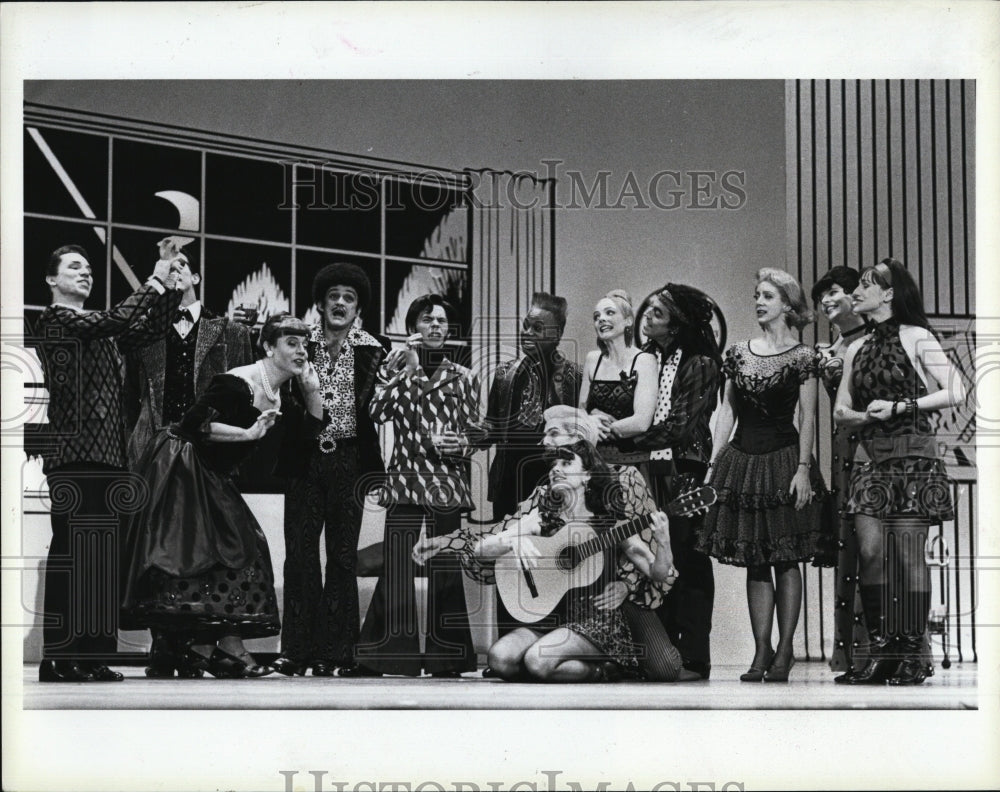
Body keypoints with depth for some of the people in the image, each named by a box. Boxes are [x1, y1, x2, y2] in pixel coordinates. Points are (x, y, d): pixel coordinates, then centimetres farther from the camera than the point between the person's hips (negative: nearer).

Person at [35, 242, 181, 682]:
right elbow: (116, 320, -15)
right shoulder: (55, 320, -2)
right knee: (72, 554, -9)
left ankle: (91, 657, 5)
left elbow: (147, 329, 14)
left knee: (99, 558, 4)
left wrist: (170, 287, 2)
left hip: (106, 454, 8)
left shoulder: (99, 330, 22)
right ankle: (59, 658, -7)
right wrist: (156, 282, -9)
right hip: (75, 455, -8)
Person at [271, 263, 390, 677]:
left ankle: (334, 650, 7)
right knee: (299, 552, -1)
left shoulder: (374, 349, 5)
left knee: (342, 554, 3)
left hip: (350, 460, 0)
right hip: (305, 458, 0)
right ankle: (297, 648, 3)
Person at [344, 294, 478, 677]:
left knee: (445, 570, 0)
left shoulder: (463, 378, 12)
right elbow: (378, 411, -6)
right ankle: (380, 655, -2)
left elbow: (475, 432, 13)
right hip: (405, 480, -1)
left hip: (447, 483, 1)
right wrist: (404, 371, -12)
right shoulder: (396, 370, 10)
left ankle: (446, 656, 5)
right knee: (395, 568, -6)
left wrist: (459, 445, -8)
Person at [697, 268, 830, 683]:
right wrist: (714, 463, 5)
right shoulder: (737, 353, 10)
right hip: (743, 459, 4)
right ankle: (761, 650, 9)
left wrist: (803, 468, -12)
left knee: (786, 560, -2)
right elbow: (727, 411, 11)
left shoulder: (801, 356, -1)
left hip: (784, 458, -4)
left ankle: (784, 650, 2)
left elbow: (807, 417, -4)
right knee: (755, 562, 5)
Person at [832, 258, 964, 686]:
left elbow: (955, 392, -8)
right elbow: (840, 410, 17)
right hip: (871, 461, 5)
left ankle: (912, 655, 0)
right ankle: (879, 654, 0)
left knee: (908, 554, -5)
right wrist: (863, 415, -5)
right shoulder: (856, 349, 16)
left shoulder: (916, 338, -1)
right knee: (870, 551, -4)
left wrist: (899, 407, -10)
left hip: (912, 458, -5)